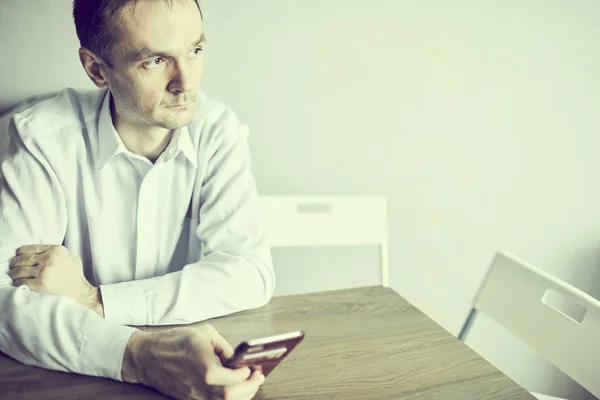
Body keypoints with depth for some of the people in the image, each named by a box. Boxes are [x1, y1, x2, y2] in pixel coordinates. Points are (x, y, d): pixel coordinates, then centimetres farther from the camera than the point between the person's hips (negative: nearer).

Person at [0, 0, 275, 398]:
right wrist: (137, 354, -36)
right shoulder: (44, 137, -12)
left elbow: (252, 273, -15)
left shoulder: (218, 129, -8)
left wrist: (95, 299, -21)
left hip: (199, 359, 0)